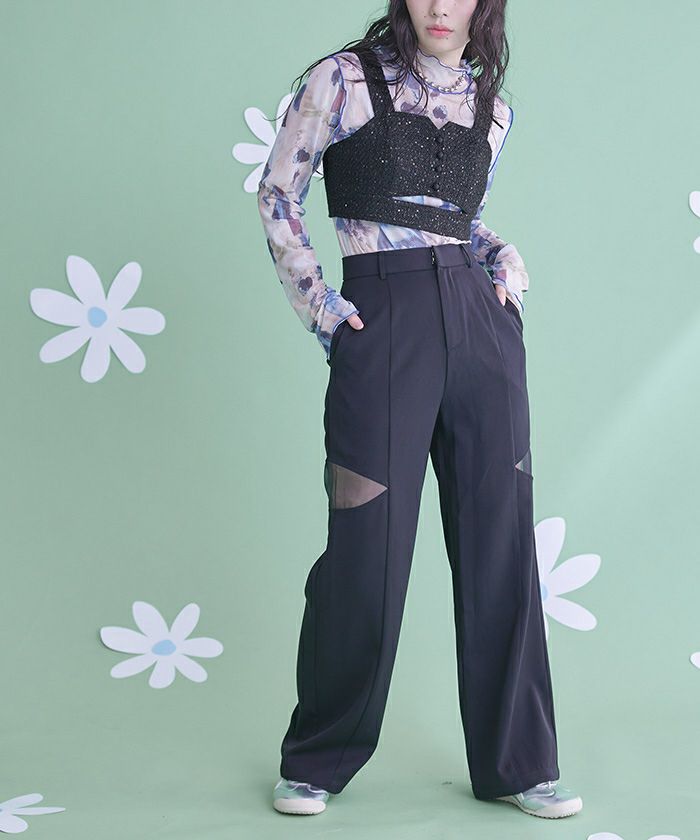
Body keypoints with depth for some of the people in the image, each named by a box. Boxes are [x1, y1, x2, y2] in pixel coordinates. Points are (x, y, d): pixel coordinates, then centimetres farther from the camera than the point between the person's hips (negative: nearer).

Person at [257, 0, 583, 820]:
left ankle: (514, 763, 16)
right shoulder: (343, 80, 1)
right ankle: (316, 763, 17)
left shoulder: (491, 105, 14)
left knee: (501, 543, 4)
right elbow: (277, 193, 6)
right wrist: (314, 301, -2)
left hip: (481, 323, 5)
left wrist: (508, 264, 7)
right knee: (369, 550, -2)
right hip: (383, 324, -4)